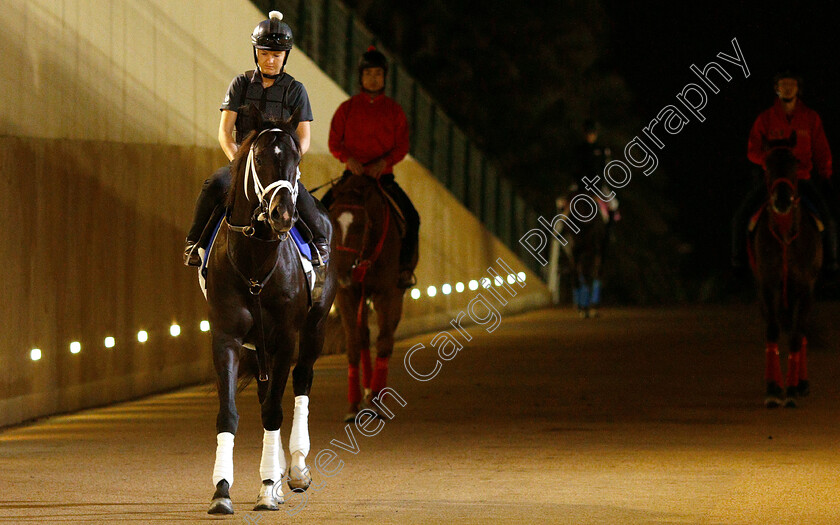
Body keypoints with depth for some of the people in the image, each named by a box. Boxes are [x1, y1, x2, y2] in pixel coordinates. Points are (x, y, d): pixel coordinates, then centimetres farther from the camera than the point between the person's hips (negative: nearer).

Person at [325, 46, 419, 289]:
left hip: (383, 175, 0)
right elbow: (334, 143, 3)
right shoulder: (347, 109, 6)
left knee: (412, 217, -20)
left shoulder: (394, 110, 6)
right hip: (353, 173, 0)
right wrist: (348, 158, -17)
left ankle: (405, 267, -7)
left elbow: (402, 147, 2)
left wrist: (384, 161, -17)